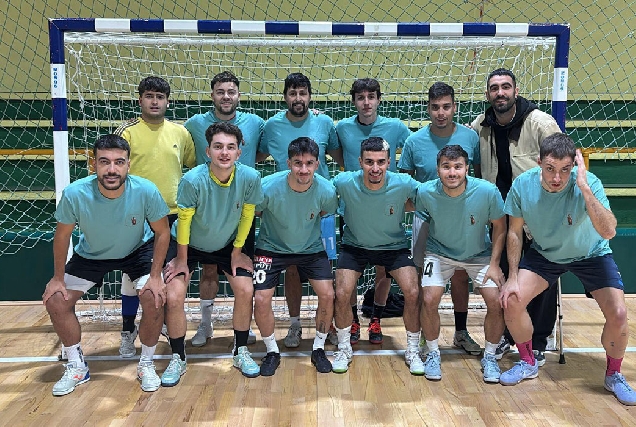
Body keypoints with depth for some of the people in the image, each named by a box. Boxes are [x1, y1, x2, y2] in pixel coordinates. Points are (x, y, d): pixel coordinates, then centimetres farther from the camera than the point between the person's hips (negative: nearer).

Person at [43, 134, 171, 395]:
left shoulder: (146, 191, -33)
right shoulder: (74, 194, -31)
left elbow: (162, 233, -17)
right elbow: (62, 236, -12)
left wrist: (155, 276, -19)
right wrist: (58, 278, -5)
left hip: (137, 251, -1)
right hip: (90, 254, 2)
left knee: (154, 299, -20)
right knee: (56, 301, -6)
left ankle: (146, 365, 6)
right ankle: (77, 367, 17)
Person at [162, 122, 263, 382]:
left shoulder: (250, 178, -25)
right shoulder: (192, 180, -32)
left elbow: (247, 215, -10)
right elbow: (184, 220, -18)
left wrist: (237, 251, -3)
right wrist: (182, 259, -9)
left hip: (227, 244, 2)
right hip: (189, 244, -2)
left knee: (245, 290, -9)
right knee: (174, 297, -13)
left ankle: (241, 352, 14)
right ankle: (178, 359, 10)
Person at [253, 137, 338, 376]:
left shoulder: (326, 191, -23)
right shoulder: (268, 188, -28)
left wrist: (308, 230, 0)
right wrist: (275, 227, -5)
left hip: (311, 248, 1)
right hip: (272, 248, -1)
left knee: (327, 295, -10)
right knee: (261, 300, -11)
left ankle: (318, 349, 15)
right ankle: (272, 352, 16)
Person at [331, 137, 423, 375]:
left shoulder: (403, 184, -23)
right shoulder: (344, 183, -24)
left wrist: (400, 209, -8)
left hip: (394, 246, 0)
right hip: (355, 246, 0)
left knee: (412, 293, -15)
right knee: (342, 293, -16)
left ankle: (412, 351, 10)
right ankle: (344, 349, 11)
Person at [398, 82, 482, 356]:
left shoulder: (470, 137, -5)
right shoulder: (414, 141, -8)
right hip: (426, 219, -1)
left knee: (460, 275, 12)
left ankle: (461, 332, 30)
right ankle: (425, 335, 23)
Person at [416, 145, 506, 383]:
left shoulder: (487, 191, -25)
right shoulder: (425, 193, -24)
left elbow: (500, 227, -8)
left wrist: (494, 264, -11)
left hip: (479, 254, 1)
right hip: (440, 253, 0)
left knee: (496, 301, -13)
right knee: (429, 300, -18)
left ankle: (489, 357, 12)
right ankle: (433, 354, 8)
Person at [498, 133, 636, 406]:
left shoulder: (588, 183, -30)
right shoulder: (523, 185, -23)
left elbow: (608, 231, -42)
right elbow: (515, 231, -8)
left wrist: (584, 186, -49)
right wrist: (513, 277, -10)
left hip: (591, 255, -1)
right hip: (544, 253, 2)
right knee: (512, 301, -14)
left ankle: (614, 376, 16)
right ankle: (528, 363, 14)